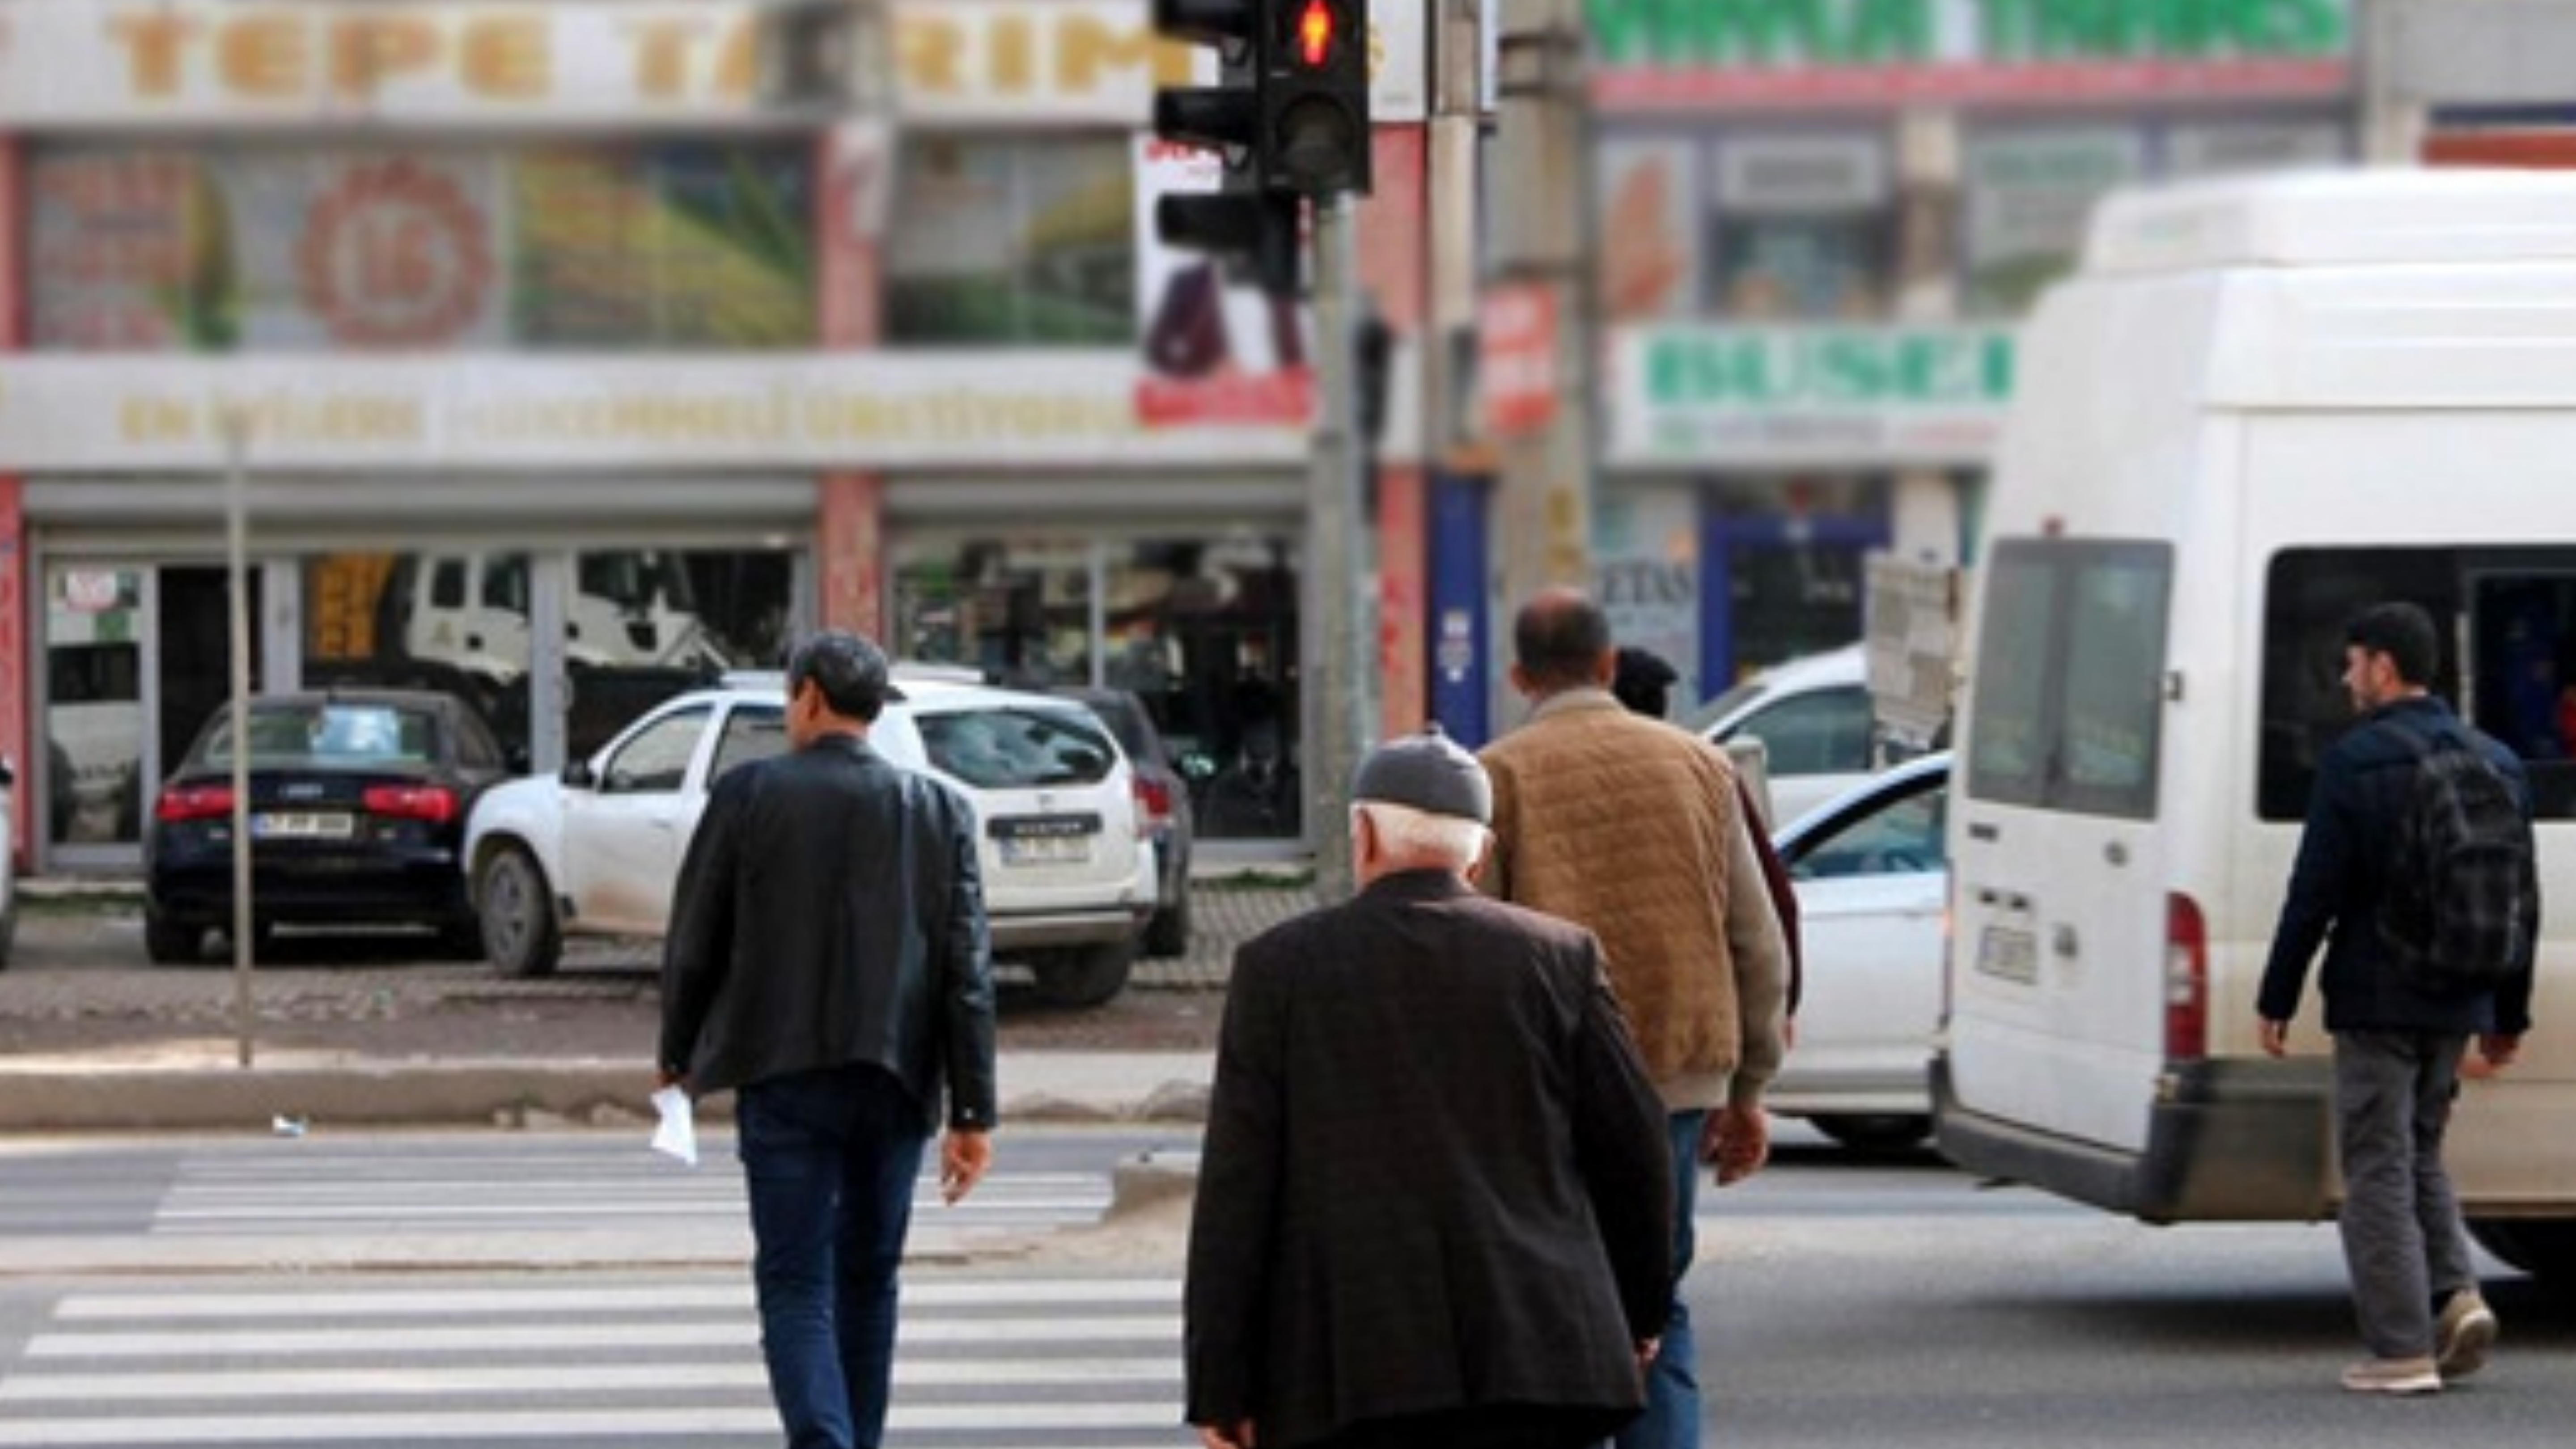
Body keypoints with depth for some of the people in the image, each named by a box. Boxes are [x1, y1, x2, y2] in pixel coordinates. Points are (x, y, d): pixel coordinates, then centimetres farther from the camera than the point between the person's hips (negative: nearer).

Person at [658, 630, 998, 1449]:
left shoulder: (748, 796, -4)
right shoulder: (939, 812, 3)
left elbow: (694, 943, 0)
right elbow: (968, 973, -1)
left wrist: (678, 1057, 16)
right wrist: (973, 1113, 1)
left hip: (784, 1077, -3)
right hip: (897, 1076, 3)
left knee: (796, 1284, -4)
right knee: (868, 1280, 16)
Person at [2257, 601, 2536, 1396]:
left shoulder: (2355, 761, -11)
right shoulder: (2495, 763, 9)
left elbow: (2314, 892, -13)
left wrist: (2278, 999, -5)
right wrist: (2510, 1012, 19)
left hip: (2376, 998, -6)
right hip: (2458, 1002, 6)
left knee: (2379, 1167, 0)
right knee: (2419, 1152, 21)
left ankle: (2402, 1350, -2)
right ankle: (2456, 1294, 2)